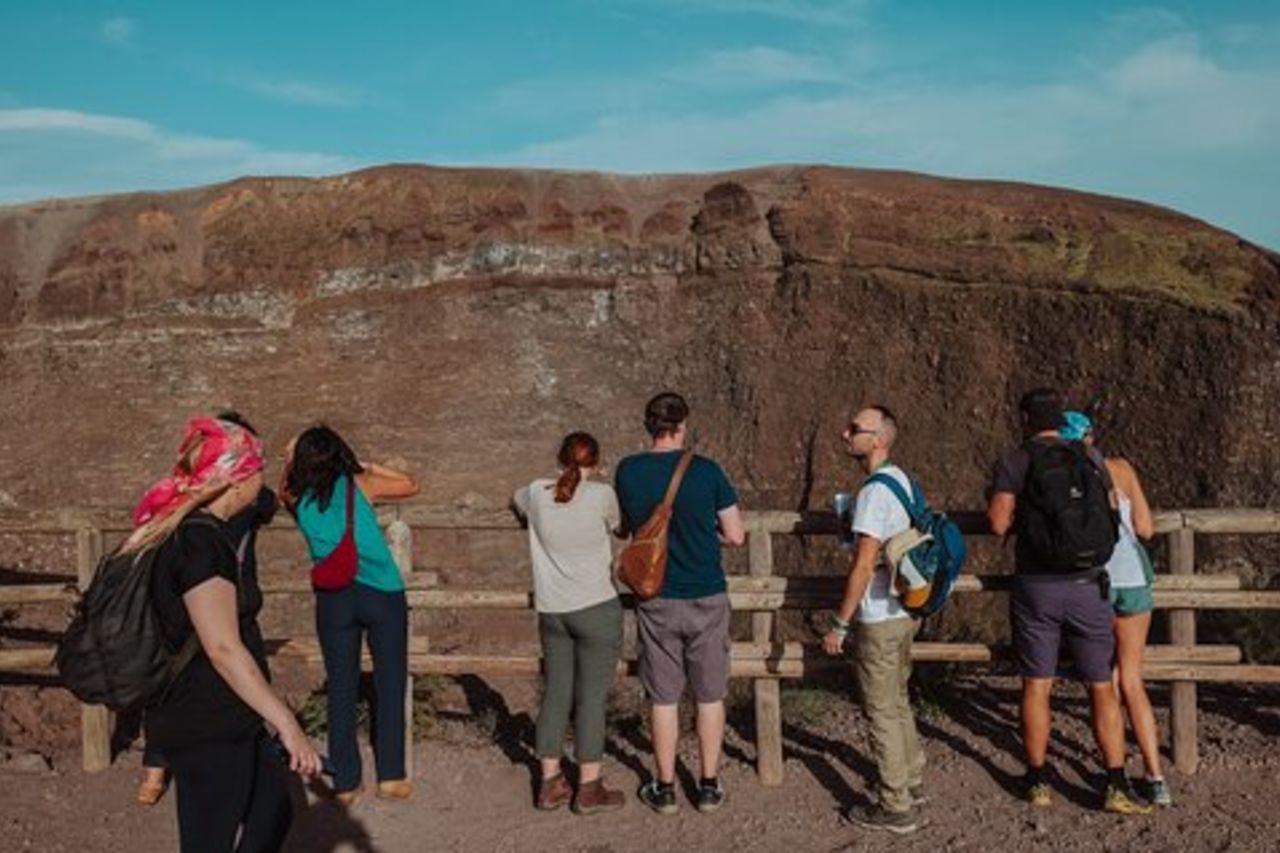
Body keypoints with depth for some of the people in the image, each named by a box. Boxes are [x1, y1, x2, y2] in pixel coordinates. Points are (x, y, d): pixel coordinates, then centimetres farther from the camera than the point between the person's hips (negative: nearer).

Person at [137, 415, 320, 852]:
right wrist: (287, 725, -24)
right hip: (207, 732, -10)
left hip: (220, 724, 10)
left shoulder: (183, 532, 9)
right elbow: (223, 649, -26)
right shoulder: (201, 541, -22)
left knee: (272, 814, 21)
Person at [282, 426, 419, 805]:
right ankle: (390, 776, 9)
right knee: (390, 685, 7)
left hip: (333, 599, 2)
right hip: (381, 594, -2)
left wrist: (289, 461, 20)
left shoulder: (297, 499, 5)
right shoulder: (361, 485, 0)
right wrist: (368, 467, 19)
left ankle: (345, 783, 11)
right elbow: (411, 485, 15)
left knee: (341, 690, 8)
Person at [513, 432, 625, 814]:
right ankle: (589, 789, 9)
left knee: (555, 693, 12)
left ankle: (550, 783, 20)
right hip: (596, 609, -4)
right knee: (591, 697, 2)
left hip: (552, 610, 4)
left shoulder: (537, 493, 0)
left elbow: (516, 500, 24)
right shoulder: (602, 495, -10)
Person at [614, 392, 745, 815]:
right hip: (707, 600, -1)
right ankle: (709, 786, 22)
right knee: (710, 696, 13)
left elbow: (622, 529, 11)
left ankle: (665, 788, 22)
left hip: (656, 601, 2)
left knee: (663, 697, 12)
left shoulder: (627, 471, -5)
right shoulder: (705, 471, -12)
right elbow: (736, 535, -6)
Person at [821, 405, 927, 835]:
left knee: (883, 713, 1)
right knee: (898, 703, 21)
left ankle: (896, 808, 10)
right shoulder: (902, 480, 9)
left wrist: (839, 624, -17)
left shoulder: (875, 491, -20)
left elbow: (864, 566, -22)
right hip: (904, 611, 10)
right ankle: (911, 784, 34)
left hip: (879, 619, -10)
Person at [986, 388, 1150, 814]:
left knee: (1036, 686, 9)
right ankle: (1117, 786, 9)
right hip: (1088, 587, 1)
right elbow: (1112, 514, 11)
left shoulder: (1013, 462, -5)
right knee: (1101, 687, 9)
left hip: (1036, 587, -1)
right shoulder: (1091, 460, 4)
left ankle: (1038, 782, 17)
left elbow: (999, 523, -12)